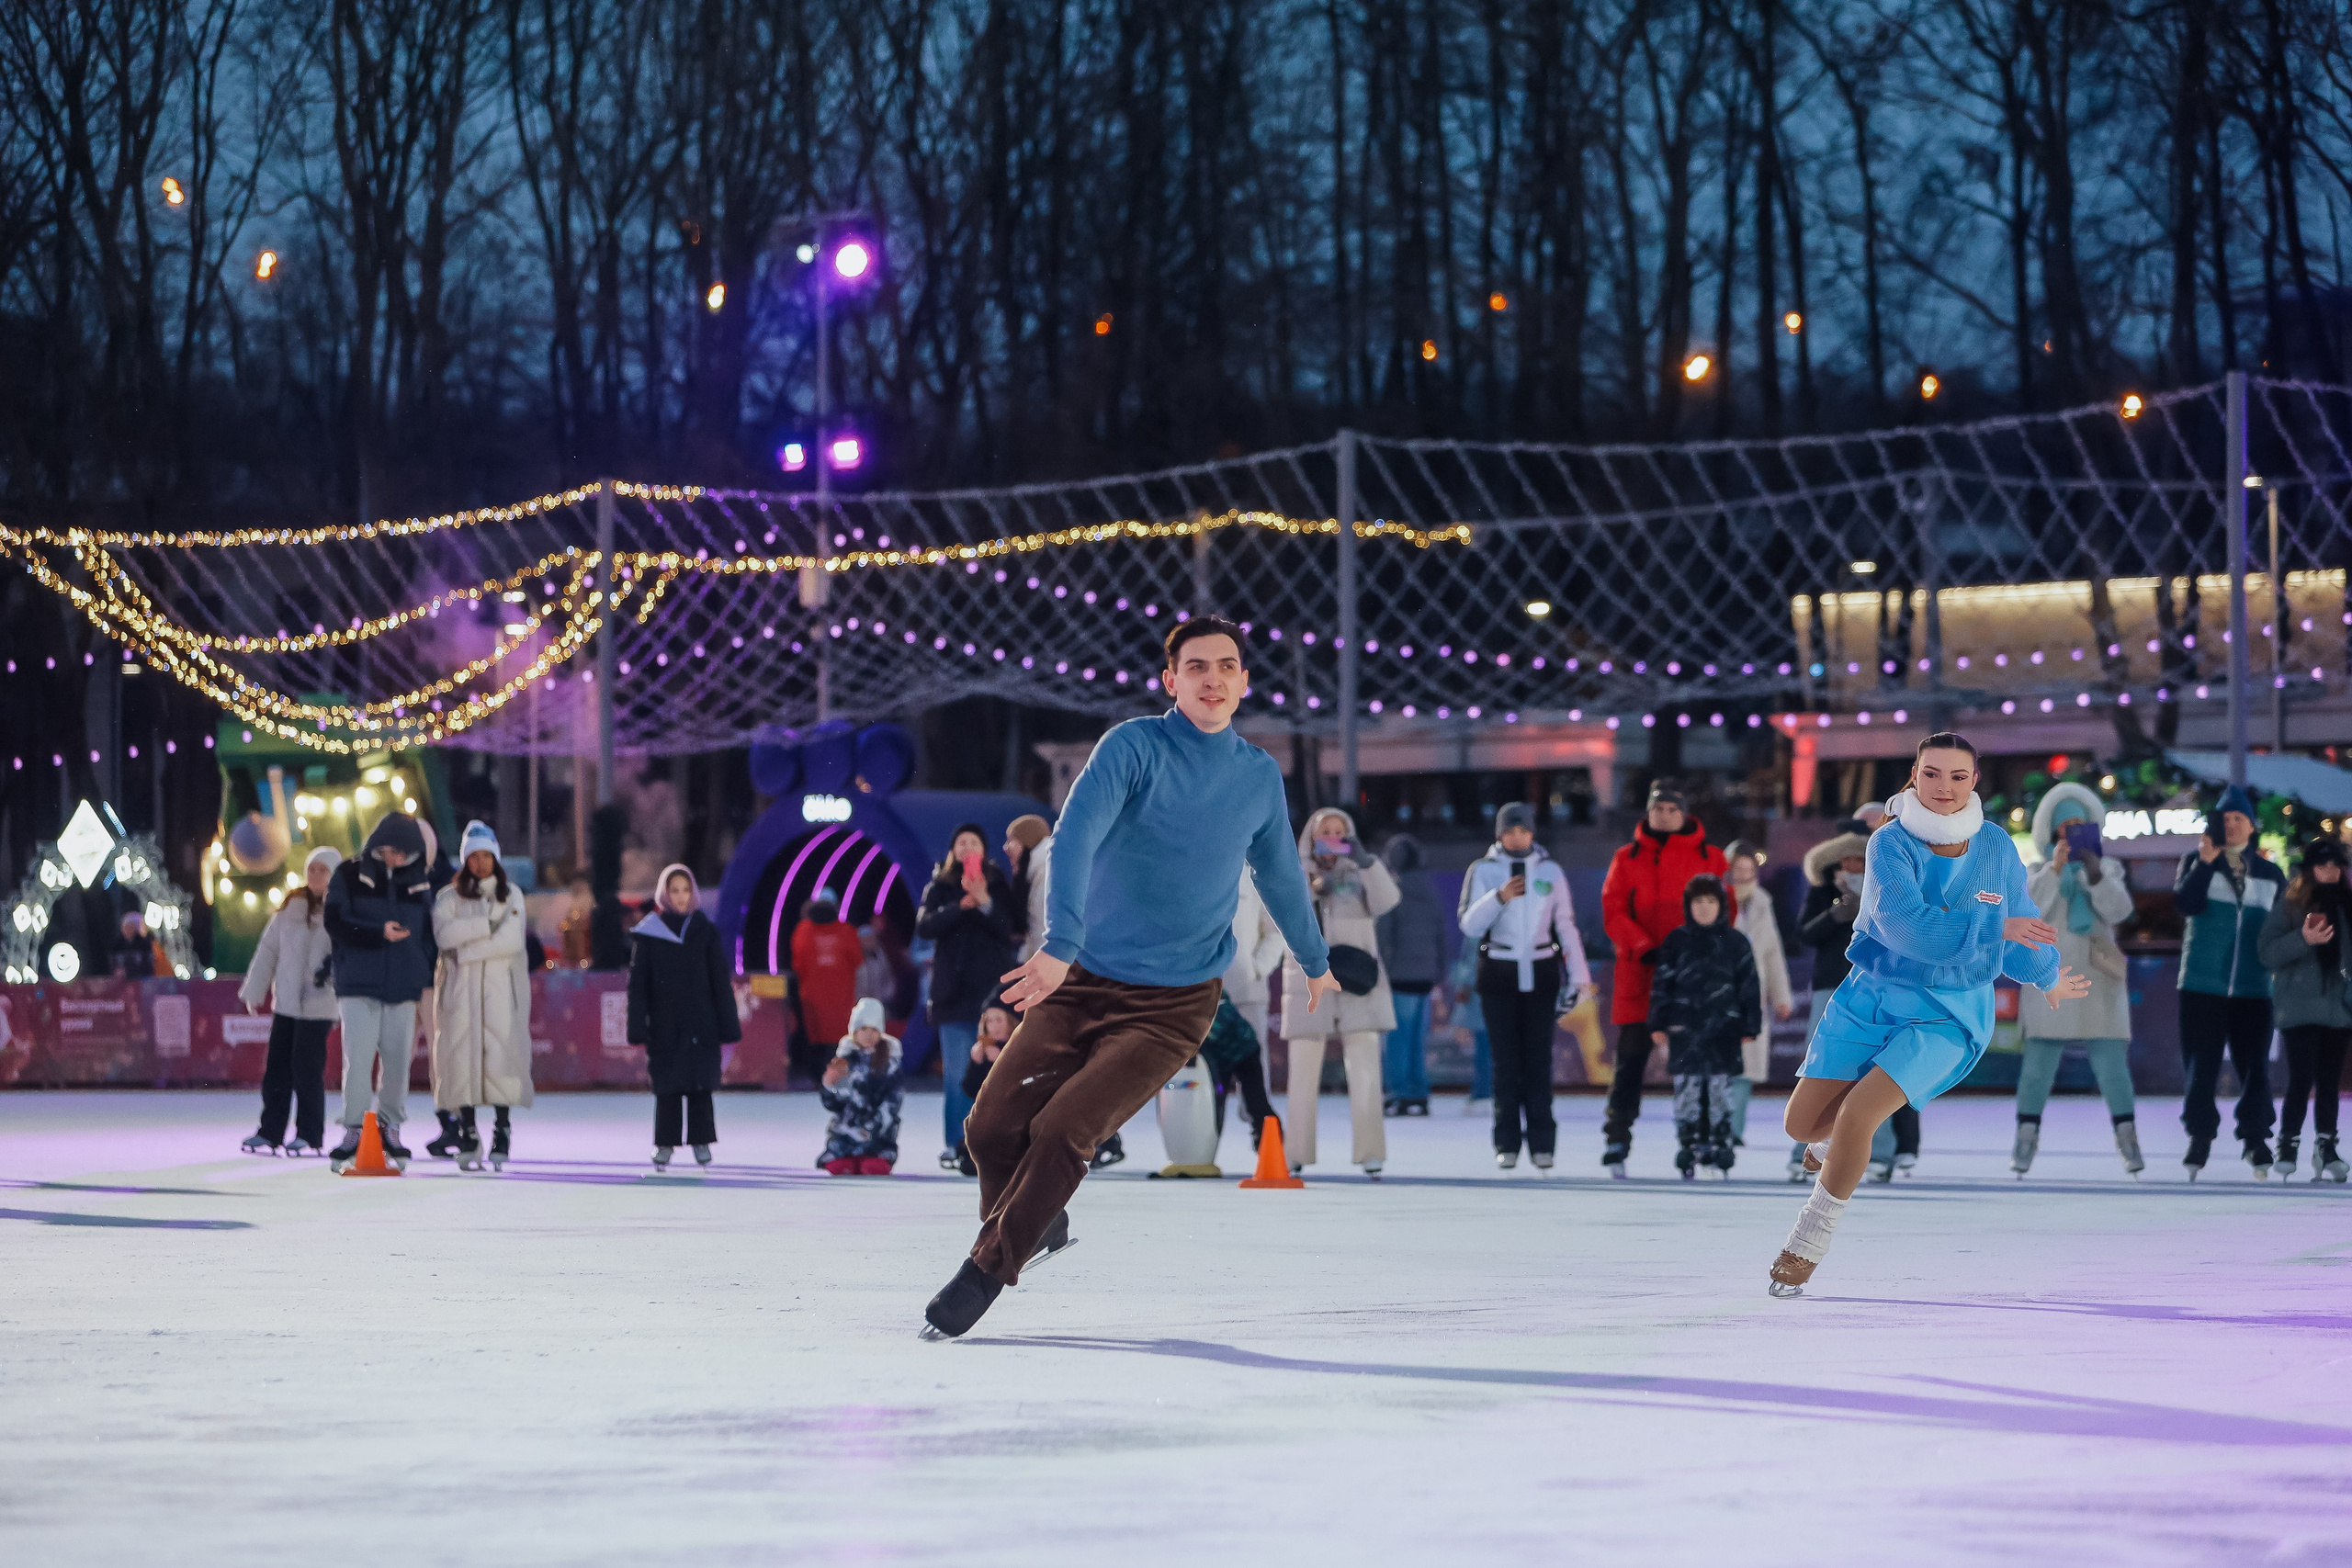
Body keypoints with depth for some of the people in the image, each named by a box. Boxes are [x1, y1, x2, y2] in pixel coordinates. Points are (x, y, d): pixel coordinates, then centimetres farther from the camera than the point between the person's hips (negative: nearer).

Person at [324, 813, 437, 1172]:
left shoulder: (419, 883, 11)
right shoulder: (350, 876, 2)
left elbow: (428, 937, 16)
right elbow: (336, 924, -8)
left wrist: (426, 981, 9)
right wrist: (379, 933, -18)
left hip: (403, 989, 3)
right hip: (358, 986, -3)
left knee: (399, 1060, 4)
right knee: (358, 1059, -11)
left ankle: (390, 1126, 20)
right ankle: (353, 1131, -5)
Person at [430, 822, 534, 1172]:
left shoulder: (511, 895, 11)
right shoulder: (448, 897, 11)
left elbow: (512, 939, -3)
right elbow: (444, 934, -8)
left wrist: (467, 949, -8)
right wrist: (489, 924, -12)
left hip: (501, 985, 0)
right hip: (460, 986, 0)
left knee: (501, 1053, -10)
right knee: (462, 1053, -7)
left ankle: (502, 1134, -5)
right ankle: (467, 1137, -2)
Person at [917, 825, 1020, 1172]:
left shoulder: (997, 885, 11)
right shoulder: (941, 886, 12)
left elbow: (1010, 929, -2)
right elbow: (924, 926, -3)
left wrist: (985, 903, -17)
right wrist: (960, 907, -15)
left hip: (991, 987, 0)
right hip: (954, 989, 0)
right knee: (956, 1074, -5)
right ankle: (954, 1146, -4)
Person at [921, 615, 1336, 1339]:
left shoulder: (1260, 777, 4)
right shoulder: (1134, 747, -9)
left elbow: (1280, 873, 23)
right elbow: (1074, 839, -23)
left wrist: (1316, 961, 38)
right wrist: (1061, 944, -39)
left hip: (1173, 1005, 0)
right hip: (1081, 981, 0)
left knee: (1063, 1129, -19)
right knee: (992, 1127, -3)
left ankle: (985, 1270, -1)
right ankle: (1037, 1226, 29)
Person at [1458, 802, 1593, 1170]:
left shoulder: (1550, 871, 7)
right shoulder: (1482, 871, 3)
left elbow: (1566, 925, 10)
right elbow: (1469, 923, -5)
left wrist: (1578, 975, 6)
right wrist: (1499, 897, -21)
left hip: (1541, 973, 1)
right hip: (1498, 974, -1)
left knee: (1538, 1057, -4)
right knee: (1506, 1060, -2)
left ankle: (1542, 1142, -3)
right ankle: (1507, 1143, 2)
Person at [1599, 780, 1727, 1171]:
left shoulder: (1709, 858, 9)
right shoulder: (1627, 859, 10)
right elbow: (1614, 913, 2)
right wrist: (1645, 949, -12)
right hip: (1639, 974, 0)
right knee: (1632, 1057, -2)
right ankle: (1616, 1140, 2)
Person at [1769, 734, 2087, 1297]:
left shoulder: (1996, 848, -4)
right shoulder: (1890, 844, -14)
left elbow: (2018, 918, 13)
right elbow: (1906, 927, -28)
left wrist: (2049, 977, 27)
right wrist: (1994, 929, -31)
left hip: (1947, 1016, -1)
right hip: (1872, 997, 1)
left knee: (1857, 1113, -21)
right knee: (1803, 1124, 0)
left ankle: (1810, 1241, -2)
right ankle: (1843, 1139, 39)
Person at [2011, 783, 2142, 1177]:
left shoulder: (2108, 868, 14)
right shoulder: (2040, 872, 11)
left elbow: (2119, 910, -4)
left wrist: (2096, 876, -19)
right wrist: (2054, 870, -19)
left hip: (2096, 978, 1)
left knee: (2111, 1060, -7)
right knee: (2040, 1059, -8)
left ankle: (2127, 1139, -5)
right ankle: (2026, 1138, -5)